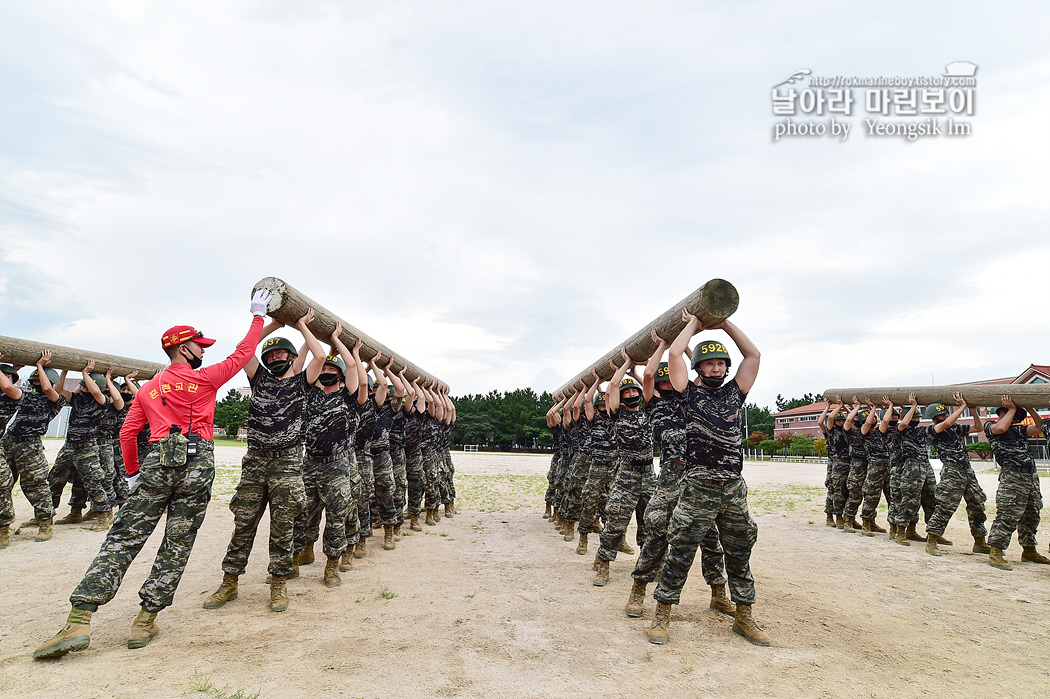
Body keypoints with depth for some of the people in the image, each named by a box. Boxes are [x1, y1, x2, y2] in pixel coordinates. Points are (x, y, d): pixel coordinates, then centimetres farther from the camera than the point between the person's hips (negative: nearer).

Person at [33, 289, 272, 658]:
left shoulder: (148, 388, 19)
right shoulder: (205, 378, 7)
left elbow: (127, 432, 15)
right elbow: (241, 355, 13)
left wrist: (133, 472, 24)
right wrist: (258, 317, 22)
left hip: (160, 459, 3)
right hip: (198, 462, -3)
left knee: (123, 537, 4)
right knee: (177, 545, 4)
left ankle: (78, 621, -2)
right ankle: (146, 620, 6)